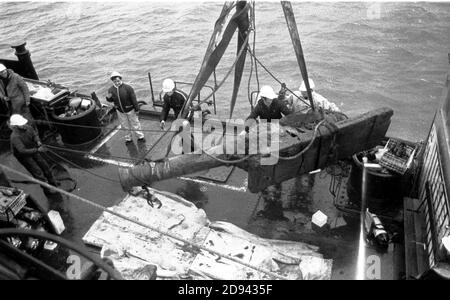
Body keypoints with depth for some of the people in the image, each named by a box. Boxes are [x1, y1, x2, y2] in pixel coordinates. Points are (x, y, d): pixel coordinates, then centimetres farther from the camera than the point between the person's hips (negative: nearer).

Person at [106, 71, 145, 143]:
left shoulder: (128, 88, -22)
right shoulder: (111, 90, -10)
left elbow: (134, 99, -17)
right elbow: (111, 100, 4)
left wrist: (137, 109, -12)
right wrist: (108, 98, -20)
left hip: (130, 110, -3)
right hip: (120, 111, 4)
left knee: (135, 124, 12)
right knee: (125, 126, 18)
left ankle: (140, 136, 31)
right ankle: (128, 138, 36)